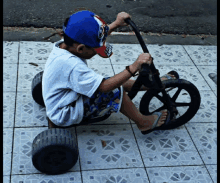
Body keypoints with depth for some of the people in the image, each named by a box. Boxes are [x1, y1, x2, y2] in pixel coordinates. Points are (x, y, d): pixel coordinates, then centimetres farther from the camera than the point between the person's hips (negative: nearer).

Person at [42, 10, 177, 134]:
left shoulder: (64, 44, -8)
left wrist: (116, 24, 10)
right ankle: (144, 122, 0)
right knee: (115, 91, -19)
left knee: (117, 82, 7)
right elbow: (104, 87, -37)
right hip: (65, 116, -10)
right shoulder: (71, 65, -36)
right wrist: (133, 68, -40)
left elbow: (95, 37, 10)